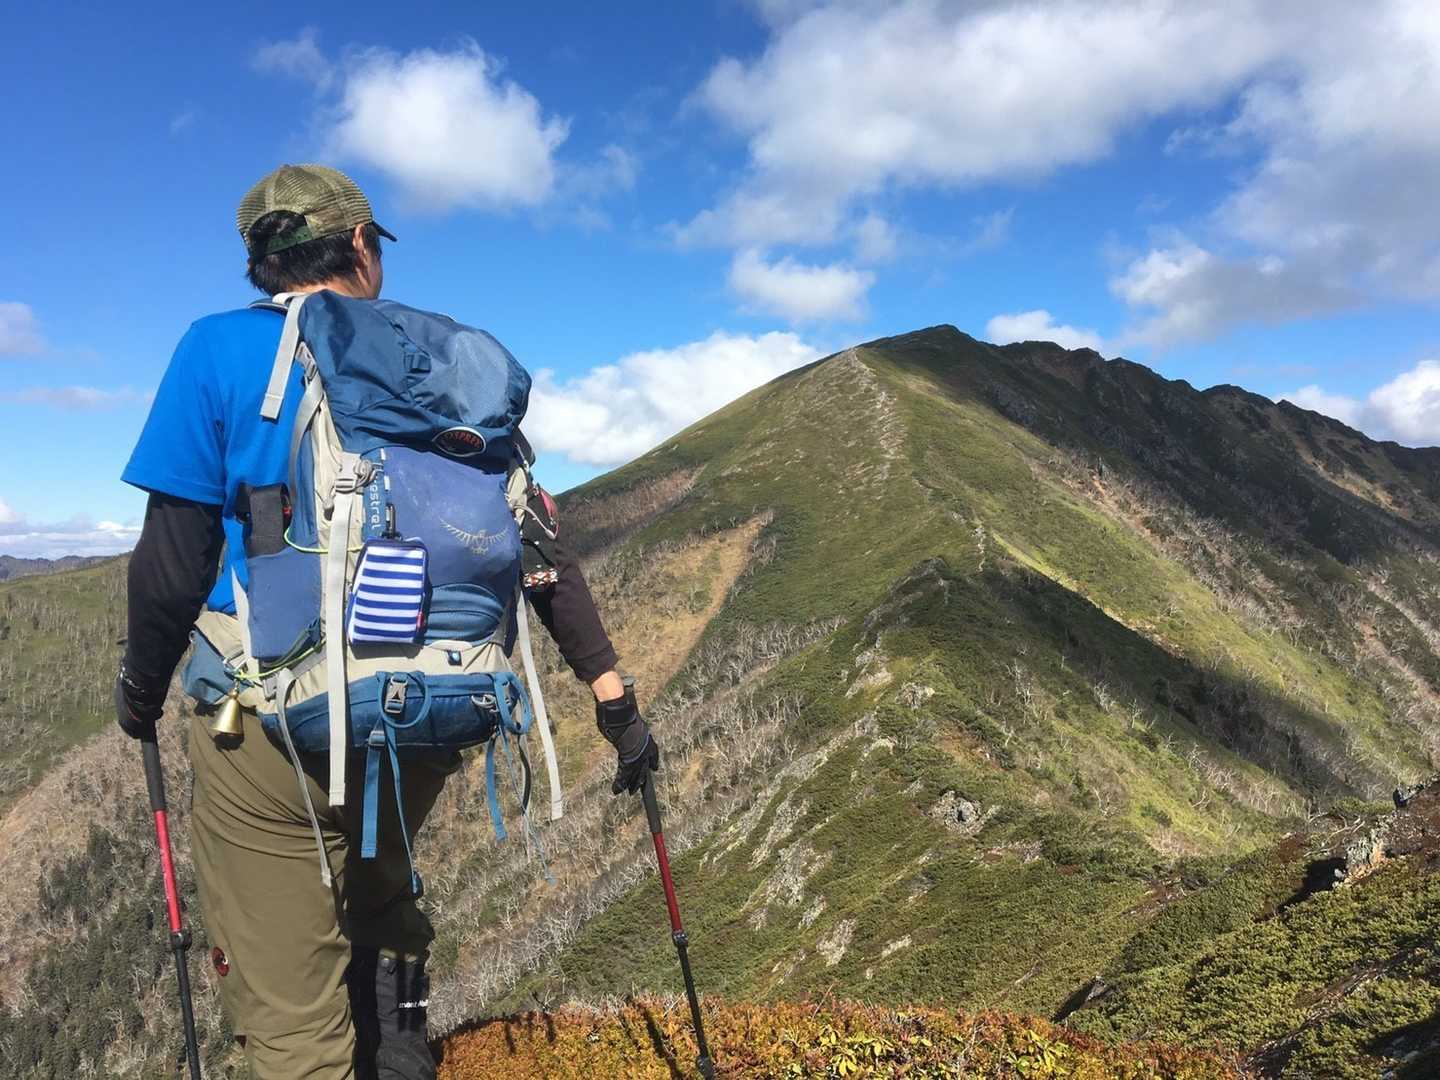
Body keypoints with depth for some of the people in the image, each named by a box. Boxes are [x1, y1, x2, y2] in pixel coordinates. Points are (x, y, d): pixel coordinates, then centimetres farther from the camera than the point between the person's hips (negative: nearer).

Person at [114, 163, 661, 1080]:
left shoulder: (220, 350, -5)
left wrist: (142, 689, 9)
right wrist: (614, 694, 4)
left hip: (272, 724, -4)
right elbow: (539, 542, 1)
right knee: (376, 910, 32)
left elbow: (174, 561, -9)